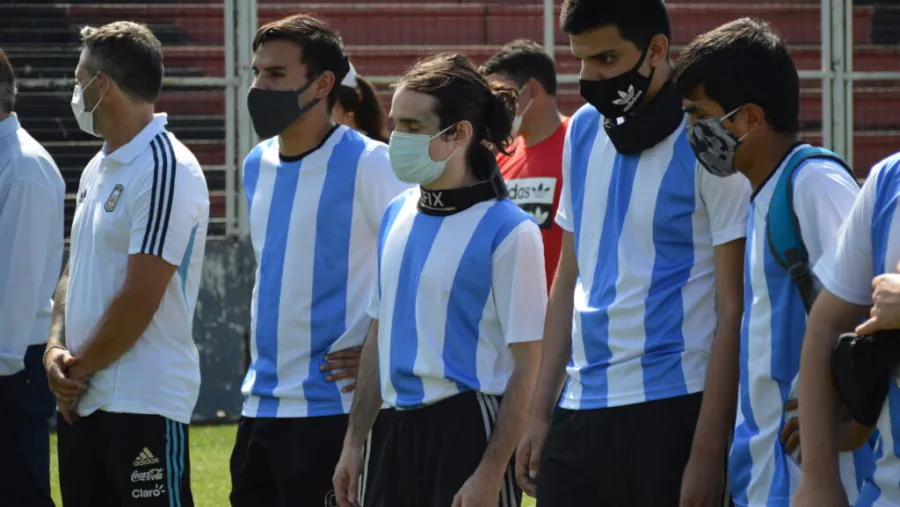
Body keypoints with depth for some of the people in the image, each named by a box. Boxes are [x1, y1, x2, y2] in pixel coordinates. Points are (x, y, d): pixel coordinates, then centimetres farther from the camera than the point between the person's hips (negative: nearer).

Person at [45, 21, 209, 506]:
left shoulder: (165, 171, -14)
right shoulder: (98, 170, 15)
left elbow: (139, 299, -18)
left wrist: (79, 371, -9)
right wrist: (56, 349, 1)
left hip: (144, 405, -9)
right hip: (81, 402, 9)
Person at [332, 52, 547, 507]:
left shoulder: (507, 231, -10)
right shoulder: (396, 216, 11)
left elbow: (527, 365, -11)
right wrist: (354, 441, 17)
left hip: (470, 431, -7)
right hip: (405, 433, 7)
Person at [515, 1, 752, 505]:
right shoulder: (584, 131, 12)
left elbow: (733, 312, -9)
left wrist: (707, 451, -13)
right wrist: (540, 412, 14)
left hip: (669, 410, -6)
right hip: (580, 408, 6)